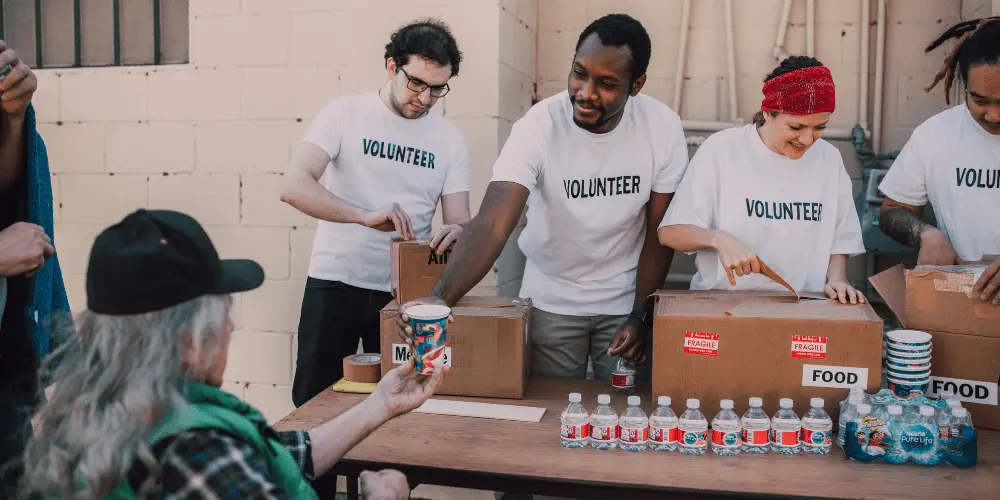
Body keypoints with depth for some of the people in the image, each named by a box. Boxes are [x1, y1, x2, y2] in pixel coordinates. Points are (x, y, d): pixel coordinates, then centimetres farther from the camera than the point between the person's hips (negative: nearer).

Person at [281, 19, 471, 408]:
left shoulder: (450, 139, 3)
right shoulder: (345, 113, -5)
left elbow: (461, 219, 0)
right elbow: (295, 187, -17)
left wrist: (456, 231, -25)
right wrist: (365, 216, -32)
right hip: (334, 284, -2)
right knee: (314, 401, 6)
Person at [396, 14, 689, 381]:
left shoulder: (663, 128, -15)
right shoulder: (538, 127, -23)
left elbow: (658, 232, -6)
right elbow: (491, 224, -33)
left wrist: (641, 317, -11)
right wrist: (441, 298, -48)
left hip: (625, 299, 1)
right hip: (550, 302, -1)